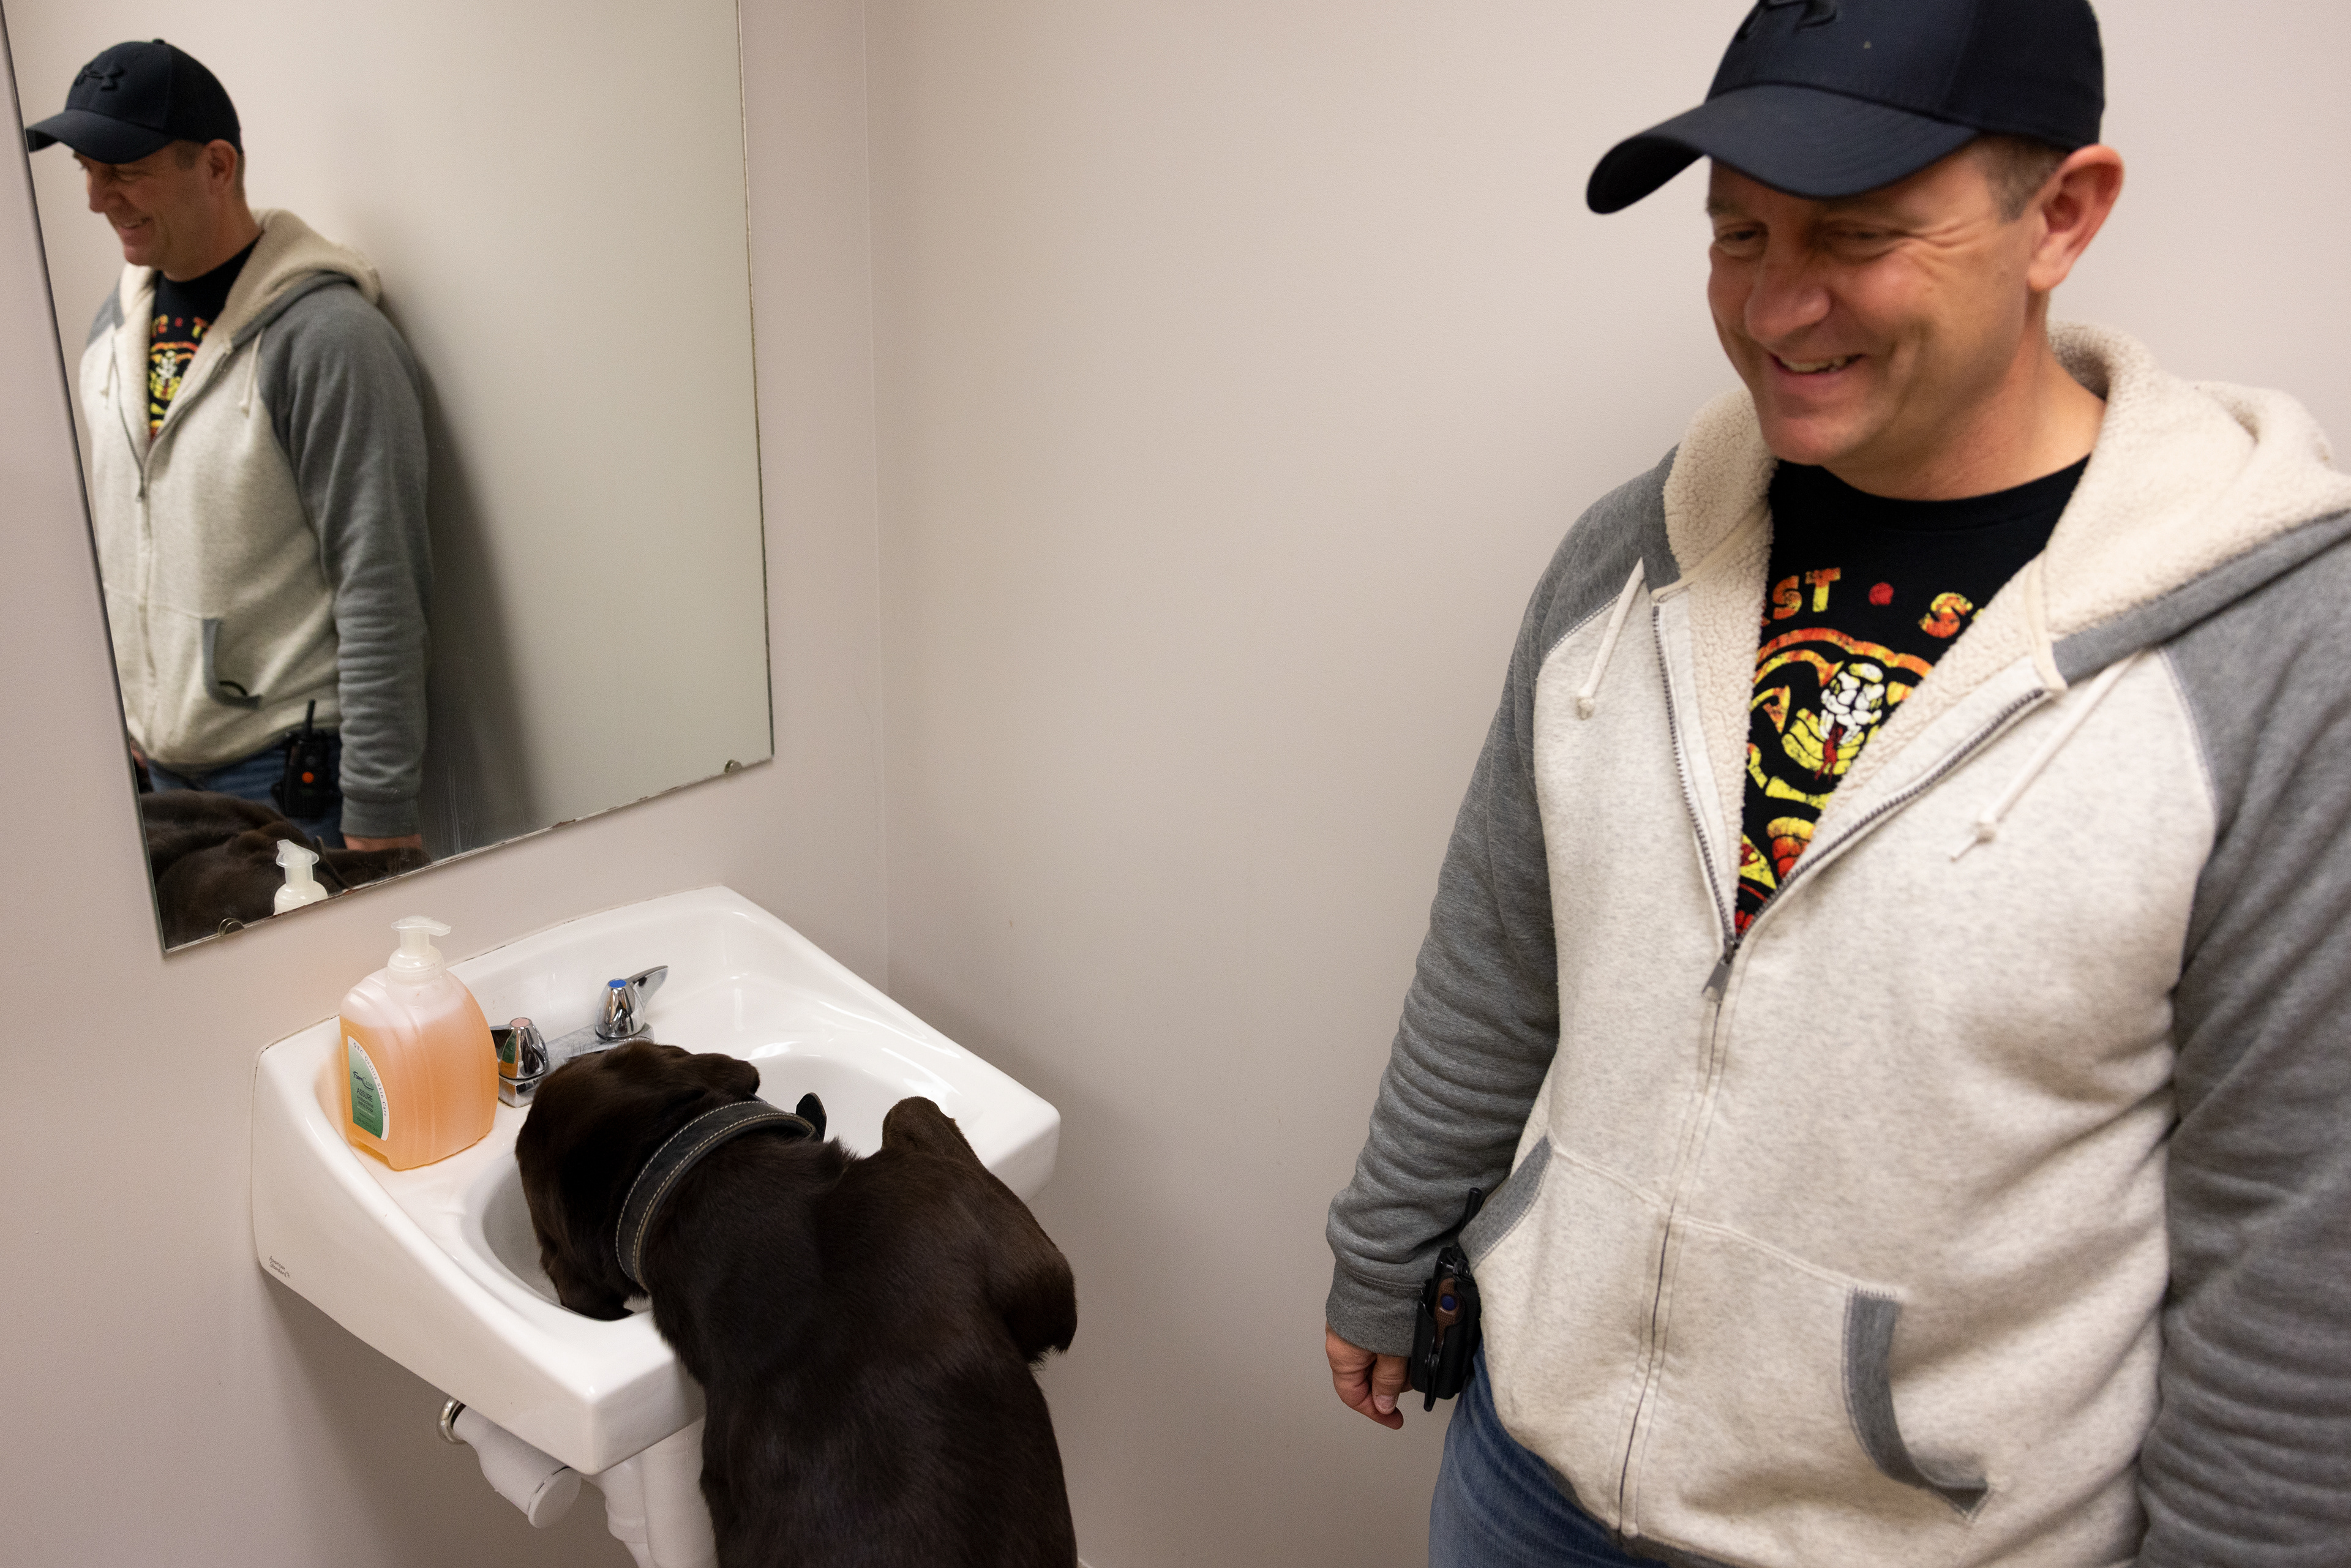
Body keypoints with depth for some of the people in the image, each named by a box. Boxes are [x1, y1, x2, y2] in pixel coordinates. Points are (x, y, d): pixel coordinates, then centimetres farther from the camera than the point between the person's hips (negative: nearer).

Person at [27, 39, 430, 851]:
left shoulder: (326, 336, -16)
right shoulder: (116, 325, 9)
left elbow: (380, 595, -19)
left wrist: (380, 813, -20)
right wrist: (125, 711, 17)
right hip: (159, 767, 7)